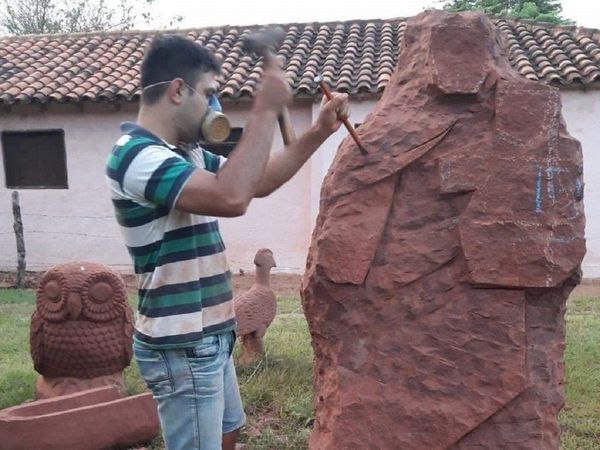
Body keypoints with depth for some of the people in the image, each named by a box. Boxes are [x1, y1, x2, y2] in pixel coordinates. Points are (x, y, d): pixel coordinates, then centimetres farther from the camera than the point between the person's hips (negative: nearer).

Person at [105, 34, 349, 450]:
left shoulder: (188, 153, 9)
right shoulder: (136, 155, -21)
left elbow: (256, 182, 16)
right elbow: (231, 197, -35)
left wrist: (319, 132, 8)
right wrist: (266, 111, -27)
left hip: (208, 335, 10)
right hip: (182, 346, -10)